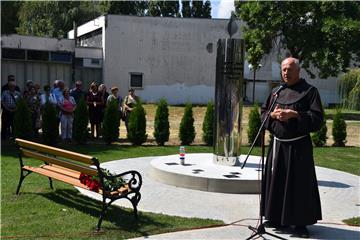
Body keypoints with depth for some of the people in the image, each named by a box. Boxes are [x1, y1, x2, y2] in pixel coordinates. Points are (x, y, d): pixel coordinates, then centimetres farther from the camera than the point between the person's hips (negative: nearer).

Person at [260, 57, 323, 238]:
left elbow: (317, 117, -10)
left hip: (299, 146, -5)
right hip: (278, 144, 5)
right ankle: (278, 218, 25)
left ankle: (300, 223, 10)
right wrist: (273, 114, -6)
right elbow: (263, 112, 15)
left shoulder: (309, 91, -3)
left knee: (299, 183, -1)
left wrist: (294, 114, -19)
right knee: (276, 181, 10)